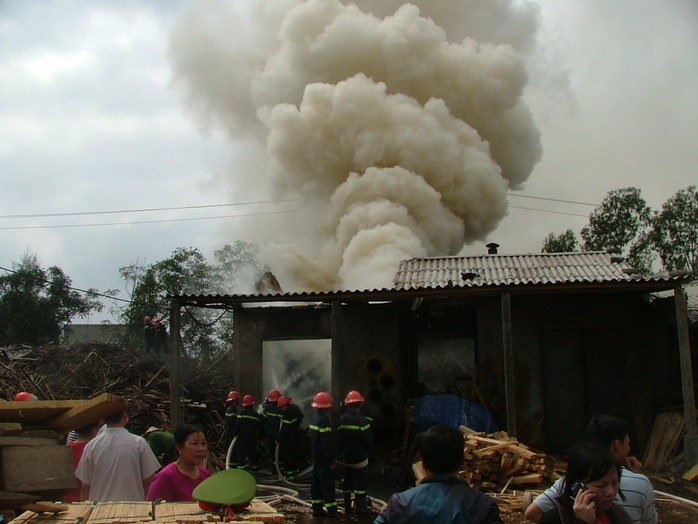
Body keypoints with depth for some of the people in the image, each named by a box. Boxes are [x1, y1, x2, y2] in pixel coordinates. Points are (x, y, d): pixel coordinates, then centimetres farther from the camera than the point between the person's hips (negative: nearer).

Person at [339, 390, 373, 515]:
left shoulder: (342, 420, -1)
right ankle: (360, 507, -2)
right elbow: (368, 440, -14)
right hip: (360, 458, -5)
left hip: (346, 457, 5)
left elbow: (339, 438, 6)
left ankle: (347, 506, 19)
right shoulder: (362, 420, -17)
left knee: (347, 481, 14)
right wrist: (368, 452, 4)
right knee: (361, 482, -1)